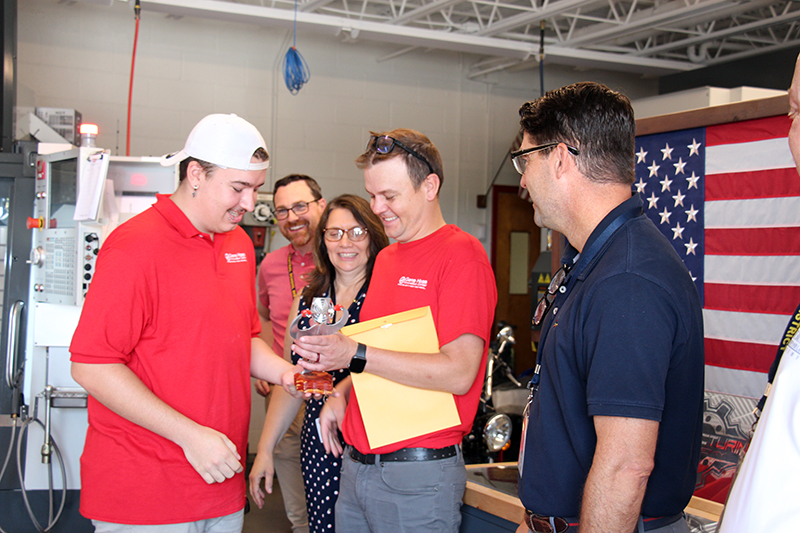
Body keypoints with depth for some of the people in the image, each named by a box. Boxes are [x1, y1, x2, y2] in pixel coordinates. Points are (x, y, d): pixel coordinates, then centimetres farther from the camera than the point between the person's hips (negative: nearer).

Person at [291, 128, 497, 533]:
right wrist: (342, 394, 5)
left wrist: (355, 356, -21)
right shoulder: (386, 258, 14)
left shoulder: (461, 254, -11)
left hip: (419, 473, -7)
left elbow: (458, 373, -20)